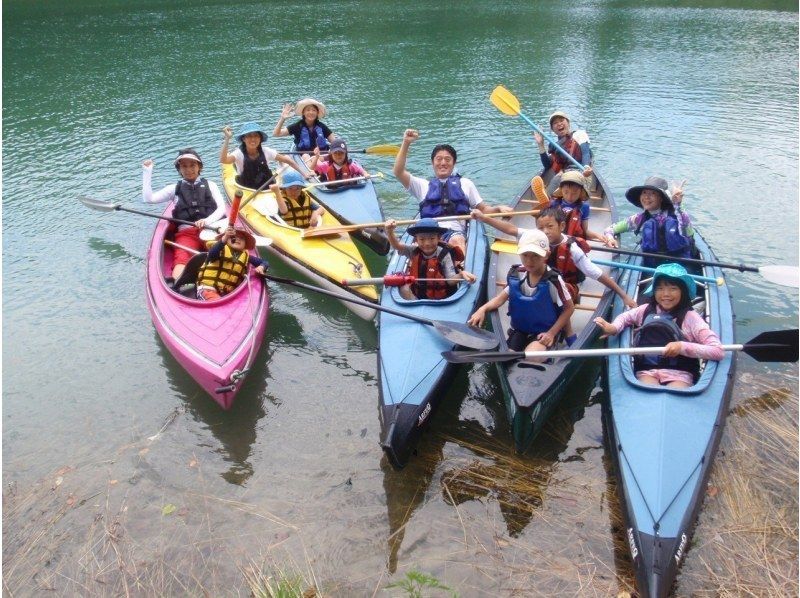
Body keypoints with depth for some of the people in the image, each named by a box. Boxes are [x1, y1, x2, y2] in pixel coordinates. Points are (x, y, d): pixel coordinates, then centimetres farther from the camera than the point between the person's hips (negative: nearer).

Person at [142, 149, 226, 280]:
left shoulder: (209, 185, 19)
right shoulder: (175, 188, 21)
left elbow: (222, 208, 6)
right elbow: (149, 199, 11)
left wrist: (207, 221, -13)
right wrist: (147, 172, 11)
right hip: (187, 232, 0)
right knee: (181, 259, -32)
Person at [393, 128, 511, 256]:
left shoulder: (465, 183, 30)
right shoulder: (423, 185, 28)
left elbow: (483, 209, 27)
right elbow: (399, 172, 15)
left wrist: (498, 208, 5)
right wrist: (406, 143, 6)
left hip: (455, 232, 0)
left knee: (457, 240, -38)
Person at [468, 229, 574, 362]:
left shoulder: (552, 280, -20)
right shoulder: (517, 275, -5)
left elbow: (569, 308, -10)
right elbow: (503, 296, 2)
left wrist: (552, 333, -15)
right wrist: (483, 309, -18)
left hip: (544, 332, -5)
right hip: (519, 329, 5)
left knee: (530, 358, -30)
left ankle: (545, 356, 0)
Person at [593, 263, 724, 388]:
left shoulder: (690, 317, -1)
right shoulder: (647, 310, 11)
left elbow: (718, 351, -7)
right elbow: (625, 317, 31)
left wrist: (682, 347, -20)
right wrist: (613, 328, 7)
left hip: (679, 374, -2)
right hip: (647, 371, 2)